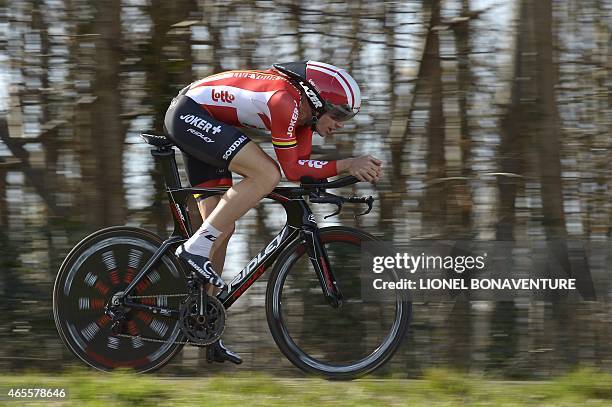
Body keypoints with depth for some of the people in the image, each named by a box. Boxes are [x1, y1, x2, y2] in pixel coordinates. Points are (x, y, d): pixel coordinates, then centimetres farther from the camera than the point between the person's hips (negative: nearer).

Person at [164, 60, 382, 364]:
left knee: (222, 230, 6)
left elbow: (305, 168, 4)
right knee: (267, 174, -26)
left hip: (192, 124, 10)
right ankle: (195, 248, -21)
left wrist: (355, 170, -10)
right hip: (189, 113, -10)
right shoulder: (285, 101, -24)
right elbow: (292, 169, -22)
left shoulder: (303, 111, 5)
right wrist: (346, 165, -22)